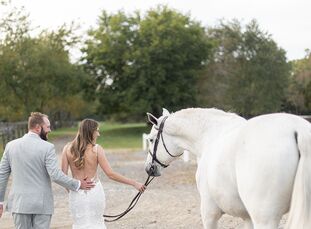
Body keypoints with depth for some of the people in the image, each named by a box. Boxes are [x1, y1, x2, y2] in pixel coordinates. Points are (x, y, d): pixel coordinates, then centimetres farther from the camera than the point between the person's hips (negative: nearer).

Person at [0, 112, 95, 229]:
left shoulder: (11, 145, 4)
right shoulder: (47, 147, -11)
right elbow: (56, 175, -15)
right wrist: (78, 184, -2)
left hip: (19, 203, 4)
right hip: (41, 205, -4)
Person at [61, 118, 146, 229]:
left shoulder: (68, 148, -4)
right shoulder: (96, 149, -11)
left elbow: (63, 174, -5)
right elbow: (110, 174, -14)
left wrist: (70, 189, 13)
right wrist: (134, 183, -10)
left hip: (76, 194, 1)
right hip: (95, 191, -1)